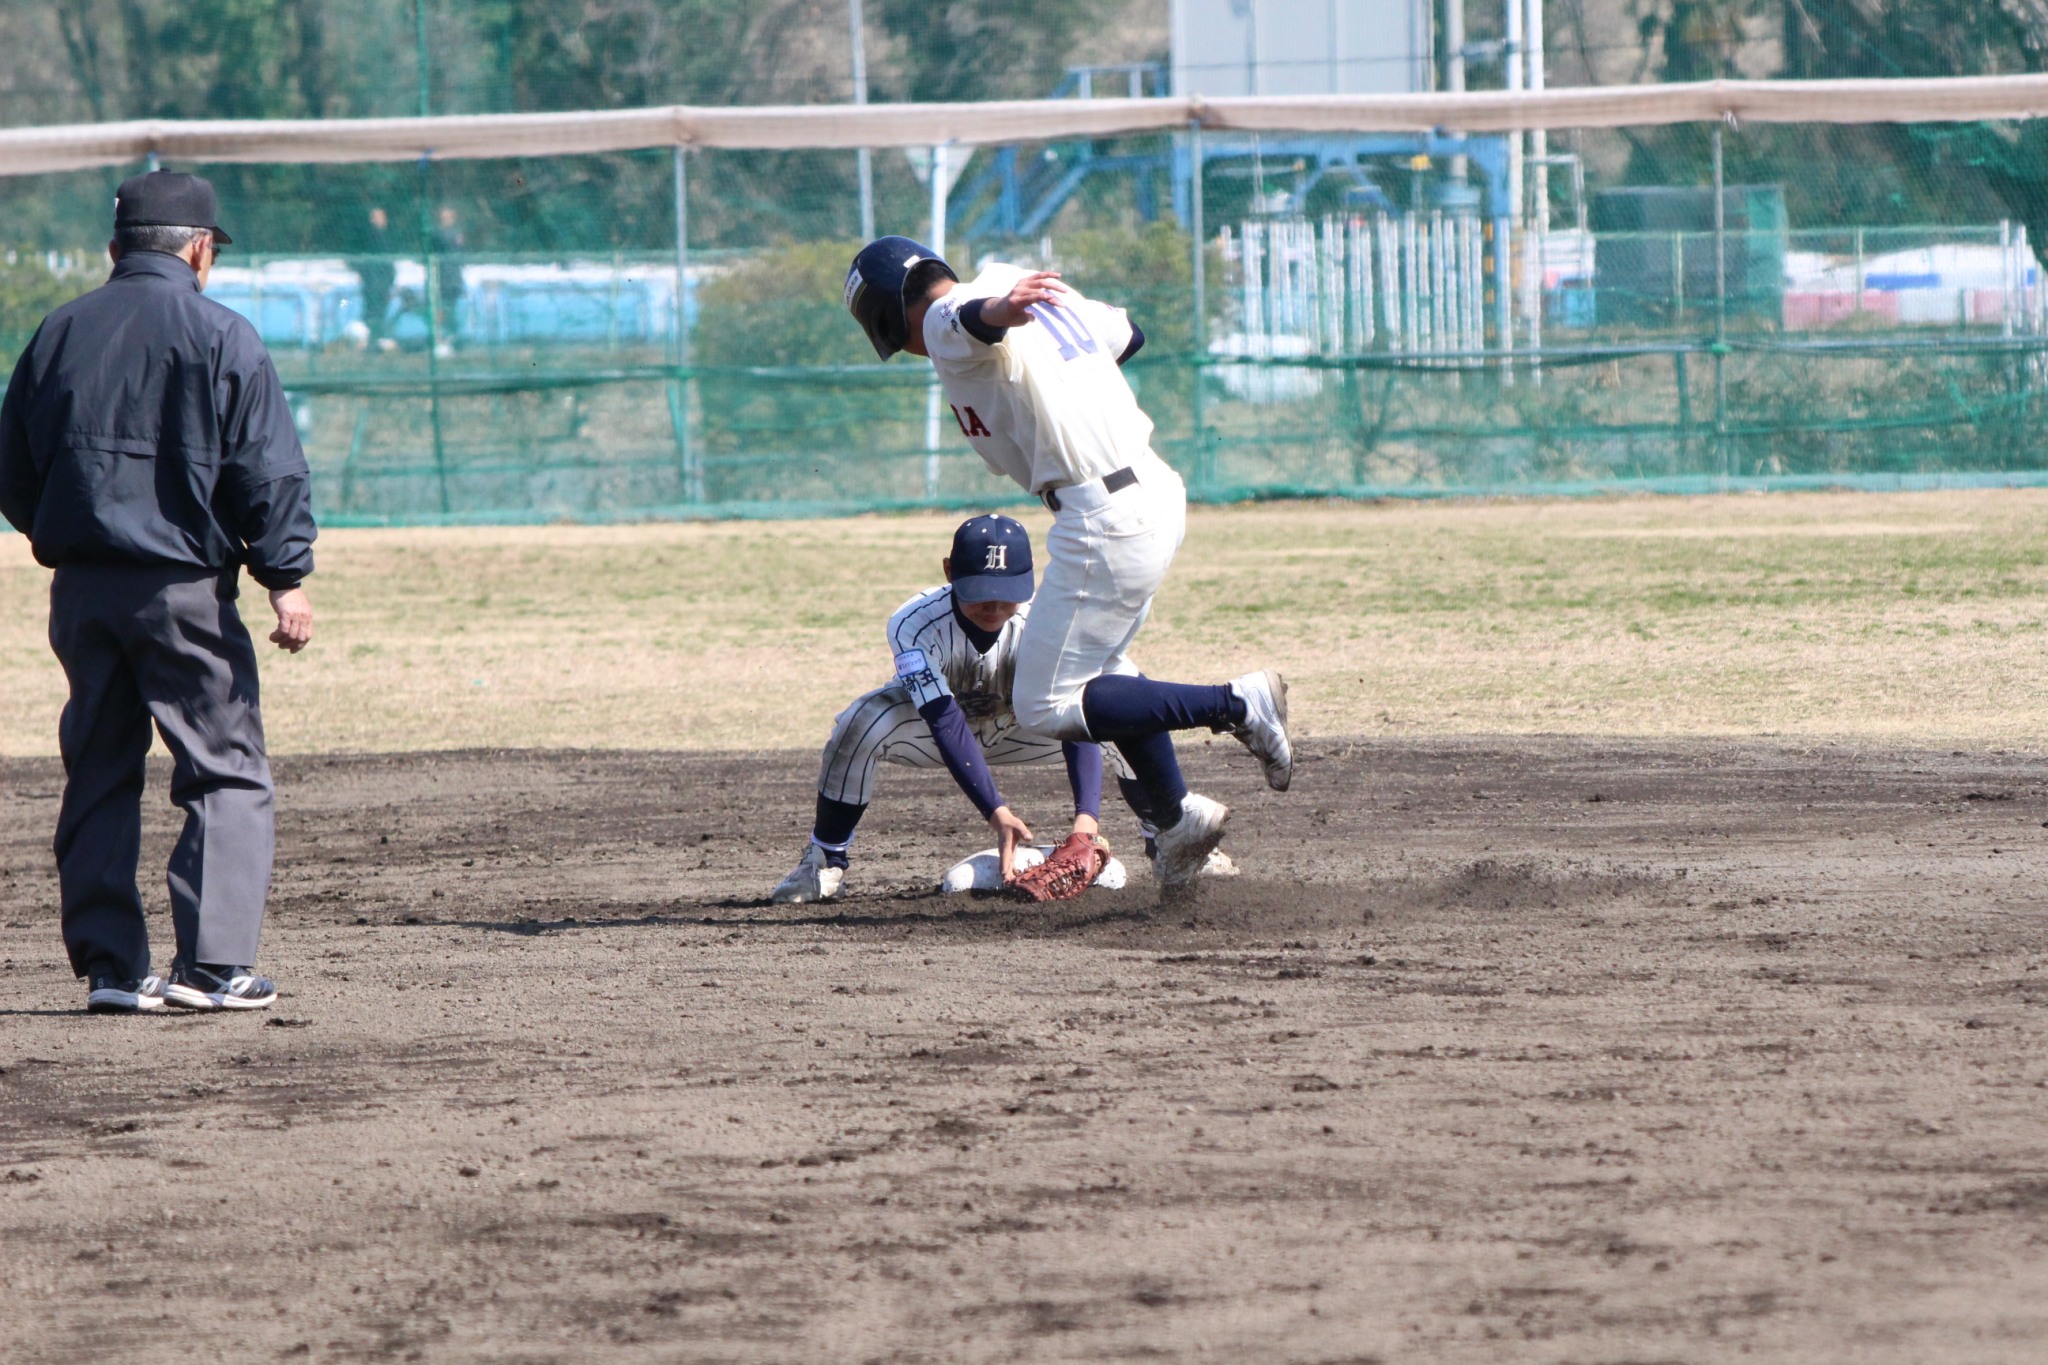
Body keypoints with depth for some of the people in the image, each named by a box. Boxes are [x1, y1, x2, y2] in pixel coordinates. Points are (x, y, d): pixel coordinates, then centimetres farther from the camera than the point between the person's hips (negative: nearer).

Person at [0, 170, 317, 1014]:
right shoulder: (219, 338, -5)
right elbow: (267, 472, -10)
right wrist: (286, 580, -8)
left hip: (81, 590, 5)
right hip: (185, 590, -5)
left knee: (98, 778, 12)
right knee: (226, 775, -1)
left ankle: (108, 966, 9)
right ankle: (212, 964, -10)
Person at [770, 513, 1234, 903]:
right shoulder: (915, 625, -35)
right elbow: (948, 725, -43)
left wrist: (1087, 815, -52)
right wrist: (996, 813, -54)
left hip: (1017, 727, 2)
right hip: (935, 734, -2)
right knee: (862, 723, -35)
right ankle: (824, 863, -19)